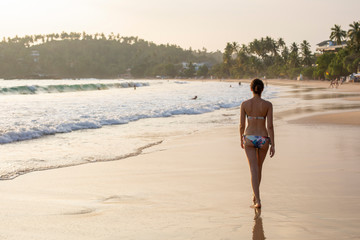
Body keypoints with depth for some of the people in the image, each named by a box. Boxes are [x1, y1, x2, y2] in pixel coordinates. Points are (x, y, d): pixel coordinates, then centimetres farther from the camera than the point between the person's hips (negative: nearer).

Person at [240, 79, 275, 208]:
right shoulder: (268, 104, -7)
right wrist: (273, 145, -5)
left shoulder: (245, 104, -5)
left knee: (254, 170, -3)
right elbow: (270, 126, -9)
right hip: (263, 139, 1)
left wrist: (241, 139, 16)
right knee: (259, 167, 21)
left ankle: (258, 201, -14)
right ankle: (255, 195, 37)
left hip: (249, 138, 0)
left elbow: (241, 125, -1)